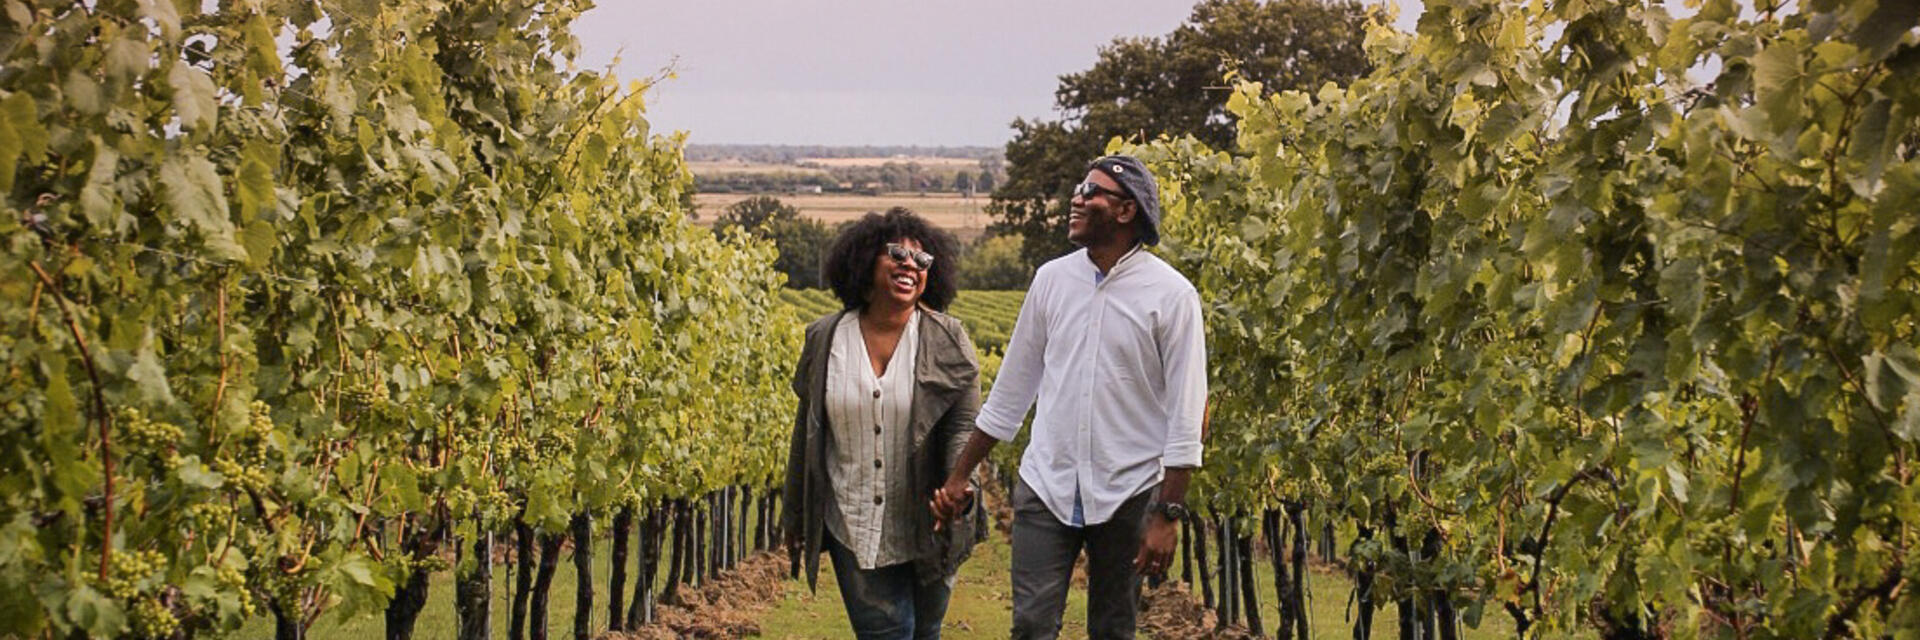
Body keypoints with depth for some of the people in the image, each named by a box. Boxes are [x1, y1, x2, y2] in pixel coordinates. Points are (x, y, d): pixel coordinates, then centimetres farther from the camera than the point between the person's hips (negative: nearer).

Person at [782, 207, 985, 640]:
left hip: (925, 526, 0)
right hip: (854, 526, 0)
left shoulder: (947, 341, -3)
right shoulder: (825, 339, 2)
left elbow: (965, 425, -7)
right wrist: (795, 516, 14)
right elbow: (806, 433, 10)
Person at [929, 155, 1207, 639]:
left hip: (1126, 495, -3)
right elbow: (1010, 392, 13)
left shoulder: (1171, 295, -7)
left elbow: (1186, 416, -7)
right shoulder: (1052, 279, 6)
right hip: (1046, 487, 3)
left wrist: (1168, 515, -12)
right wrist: (958, 477, 13)